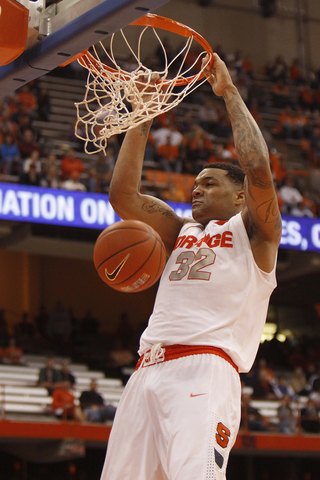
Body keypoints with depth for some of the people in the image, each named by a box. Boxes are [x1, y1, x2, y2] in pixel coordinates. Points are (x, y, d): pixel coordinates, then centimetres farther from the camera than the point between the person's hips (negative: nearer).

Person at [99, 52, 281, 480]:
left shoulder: (250, 231, 12)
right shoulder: (183, 233, 28)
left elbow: (257, 168, -7)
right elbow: (123, 194, 19)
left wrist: (229, 92, 2)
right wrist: (143, 117, 19)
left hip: (205, 368, -6)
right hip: (149, 370, 6)